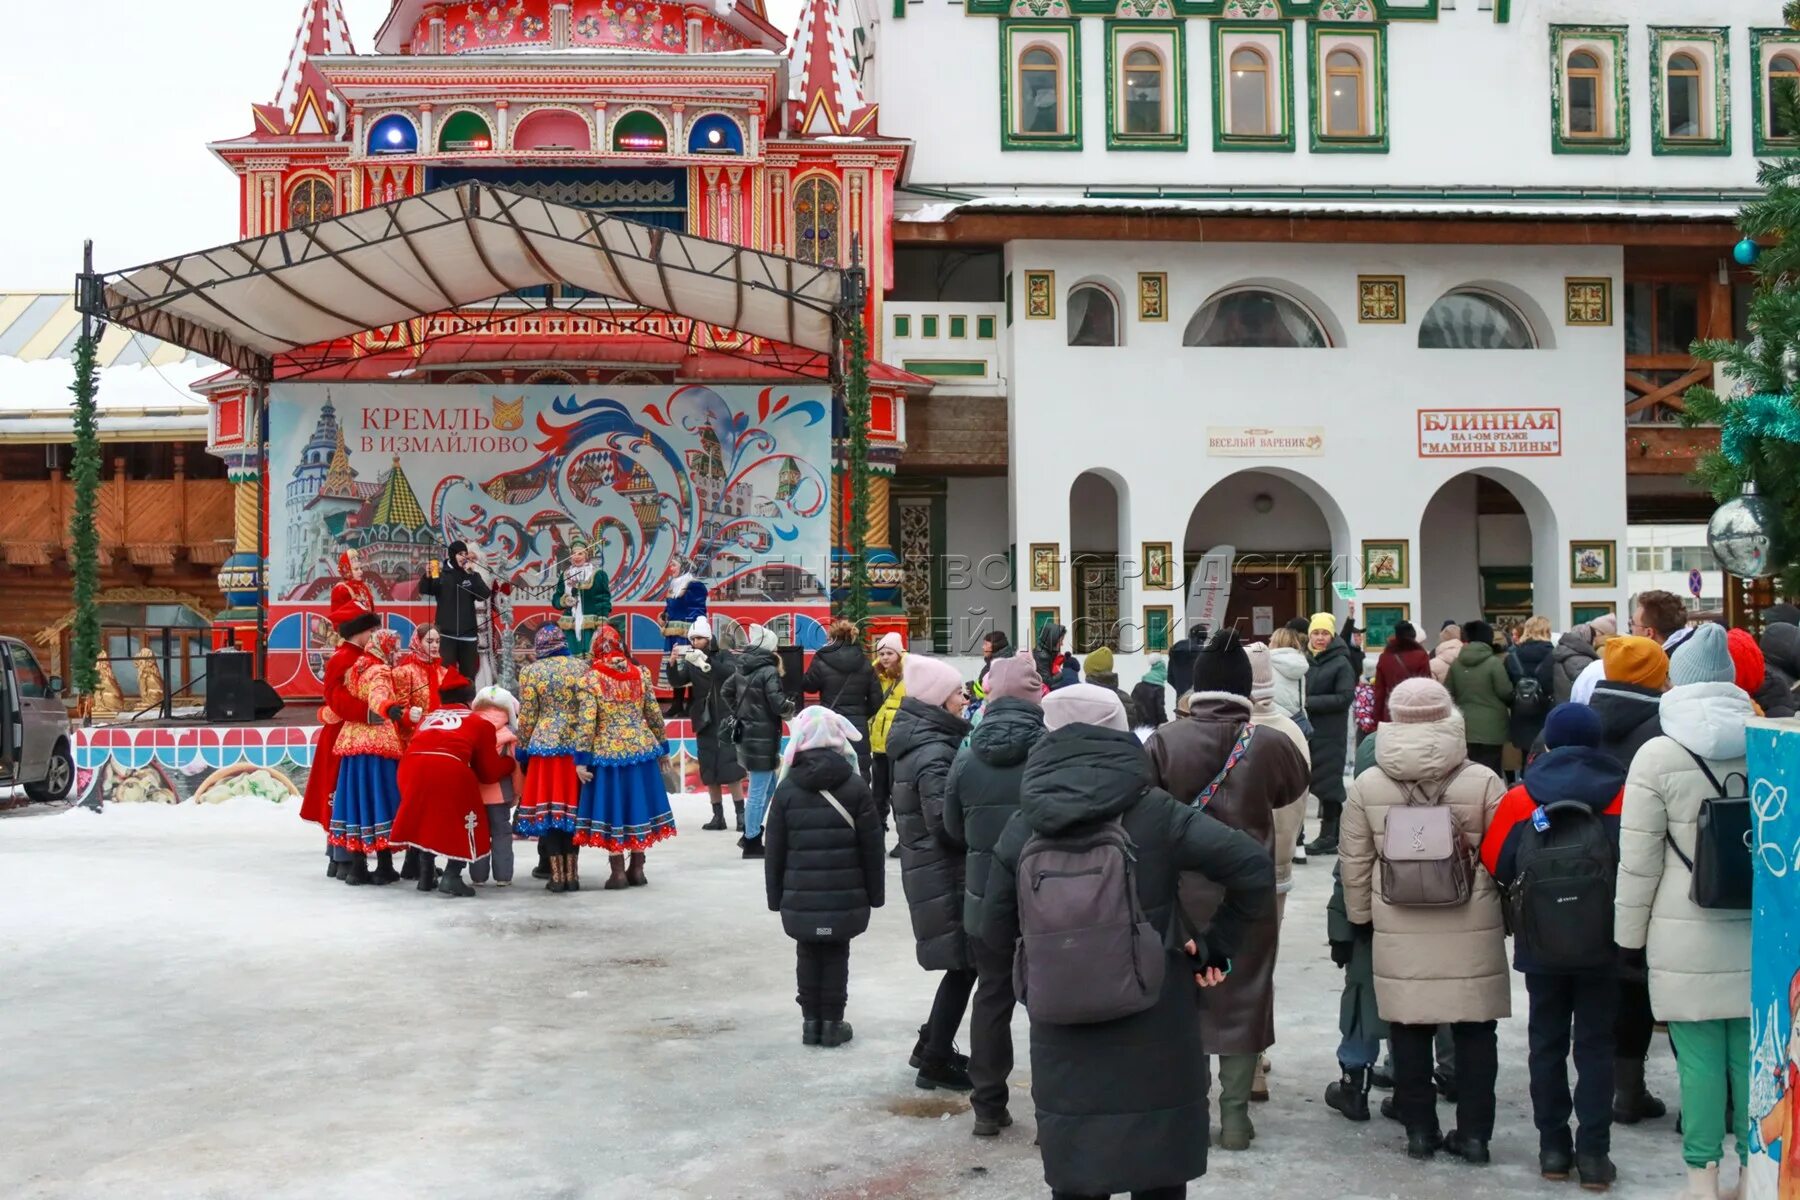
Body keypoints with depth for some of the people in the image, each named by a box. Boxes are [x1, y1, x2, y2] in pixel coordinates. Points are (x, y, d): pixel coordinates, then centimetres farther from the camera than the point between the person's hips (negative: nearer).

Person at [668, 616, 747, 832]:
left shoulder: (724, 657, -1)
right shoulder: (691, 662, 8)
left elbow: (731, 673, -20)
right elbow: (676, 681, -5)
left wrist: (706, 661, -33)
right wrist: (672, 664, -25)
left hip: (726, 721, -4)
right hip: (704, 723, 4)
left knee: (731, 770, -10)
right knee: (709, 773, 5)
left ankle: (741, 815, -7)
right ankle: (718, 816, 11)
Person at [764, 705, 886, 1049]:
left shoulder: (787, 790, -2)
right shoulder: (856, 788, -5)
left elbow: (773, 850, 1)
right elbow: (872, 848, -3)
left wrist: (775, 895, 10)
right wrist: (875, 892, 7)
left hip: (800, 897, 1)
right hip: (845, 896, -1)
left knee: (808, 954, 13)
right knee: (837, 954, 9)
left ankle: (811, 1020, 17)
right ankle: (832, 1021, 12)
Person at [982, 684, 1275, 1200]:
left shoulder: (1022, 827, -2)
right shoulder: (1155, 812, -8)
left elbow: (998, 933, 5)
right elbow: (1255, 867, -14)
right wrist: (1216, 945, -3)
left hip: (1063, 1041, 1)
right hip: (1155, 1033, -1)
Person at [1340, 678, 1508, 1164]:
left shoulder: (1367, 786, -2)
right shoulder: (1483, 782, -7)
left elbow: (1354, 862, 2)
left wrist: (1361, 917, 14)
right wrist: (1508, 914, 13)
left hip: (1399, 930, 1)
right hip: (1472, 928, -1)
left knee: (1409, 1031, 10)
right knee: (1474, 1031, 9)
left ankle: (1418, 1129, 17)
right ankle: (1473, 1133, 14)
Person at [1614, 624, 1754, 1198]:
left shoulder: (1659, 754, -8)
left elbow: (1638, 859, -6)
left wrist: (1630, 935, 4)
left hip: (1687, 935, -3)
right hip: (1757, 931, 4)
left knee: (1699, 1057, 2)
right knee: (1753, 1055, 10)